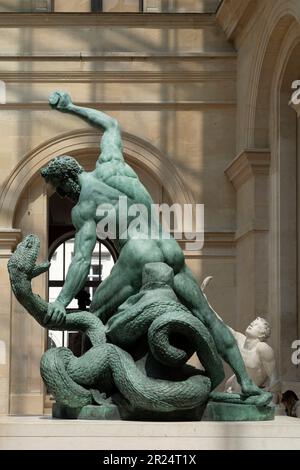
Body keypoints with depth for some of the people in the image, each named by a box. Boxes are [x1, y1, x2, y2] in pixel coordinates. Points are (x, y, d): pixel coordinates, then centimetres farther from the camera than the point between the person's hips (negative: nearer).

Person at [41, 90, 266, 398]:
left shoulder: (83, 208, -2)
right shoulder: (111, 163, 13)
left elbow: (82, 259, -14)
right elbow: (111, 124, 34)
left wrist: (62, 301, -20)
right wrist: (71, 108, 39)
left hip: (138, 257, -7)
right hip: (171, 251, 7)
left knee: (96, 317, 7)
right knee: (207, 318, 12)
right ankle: (245, 381, 6)